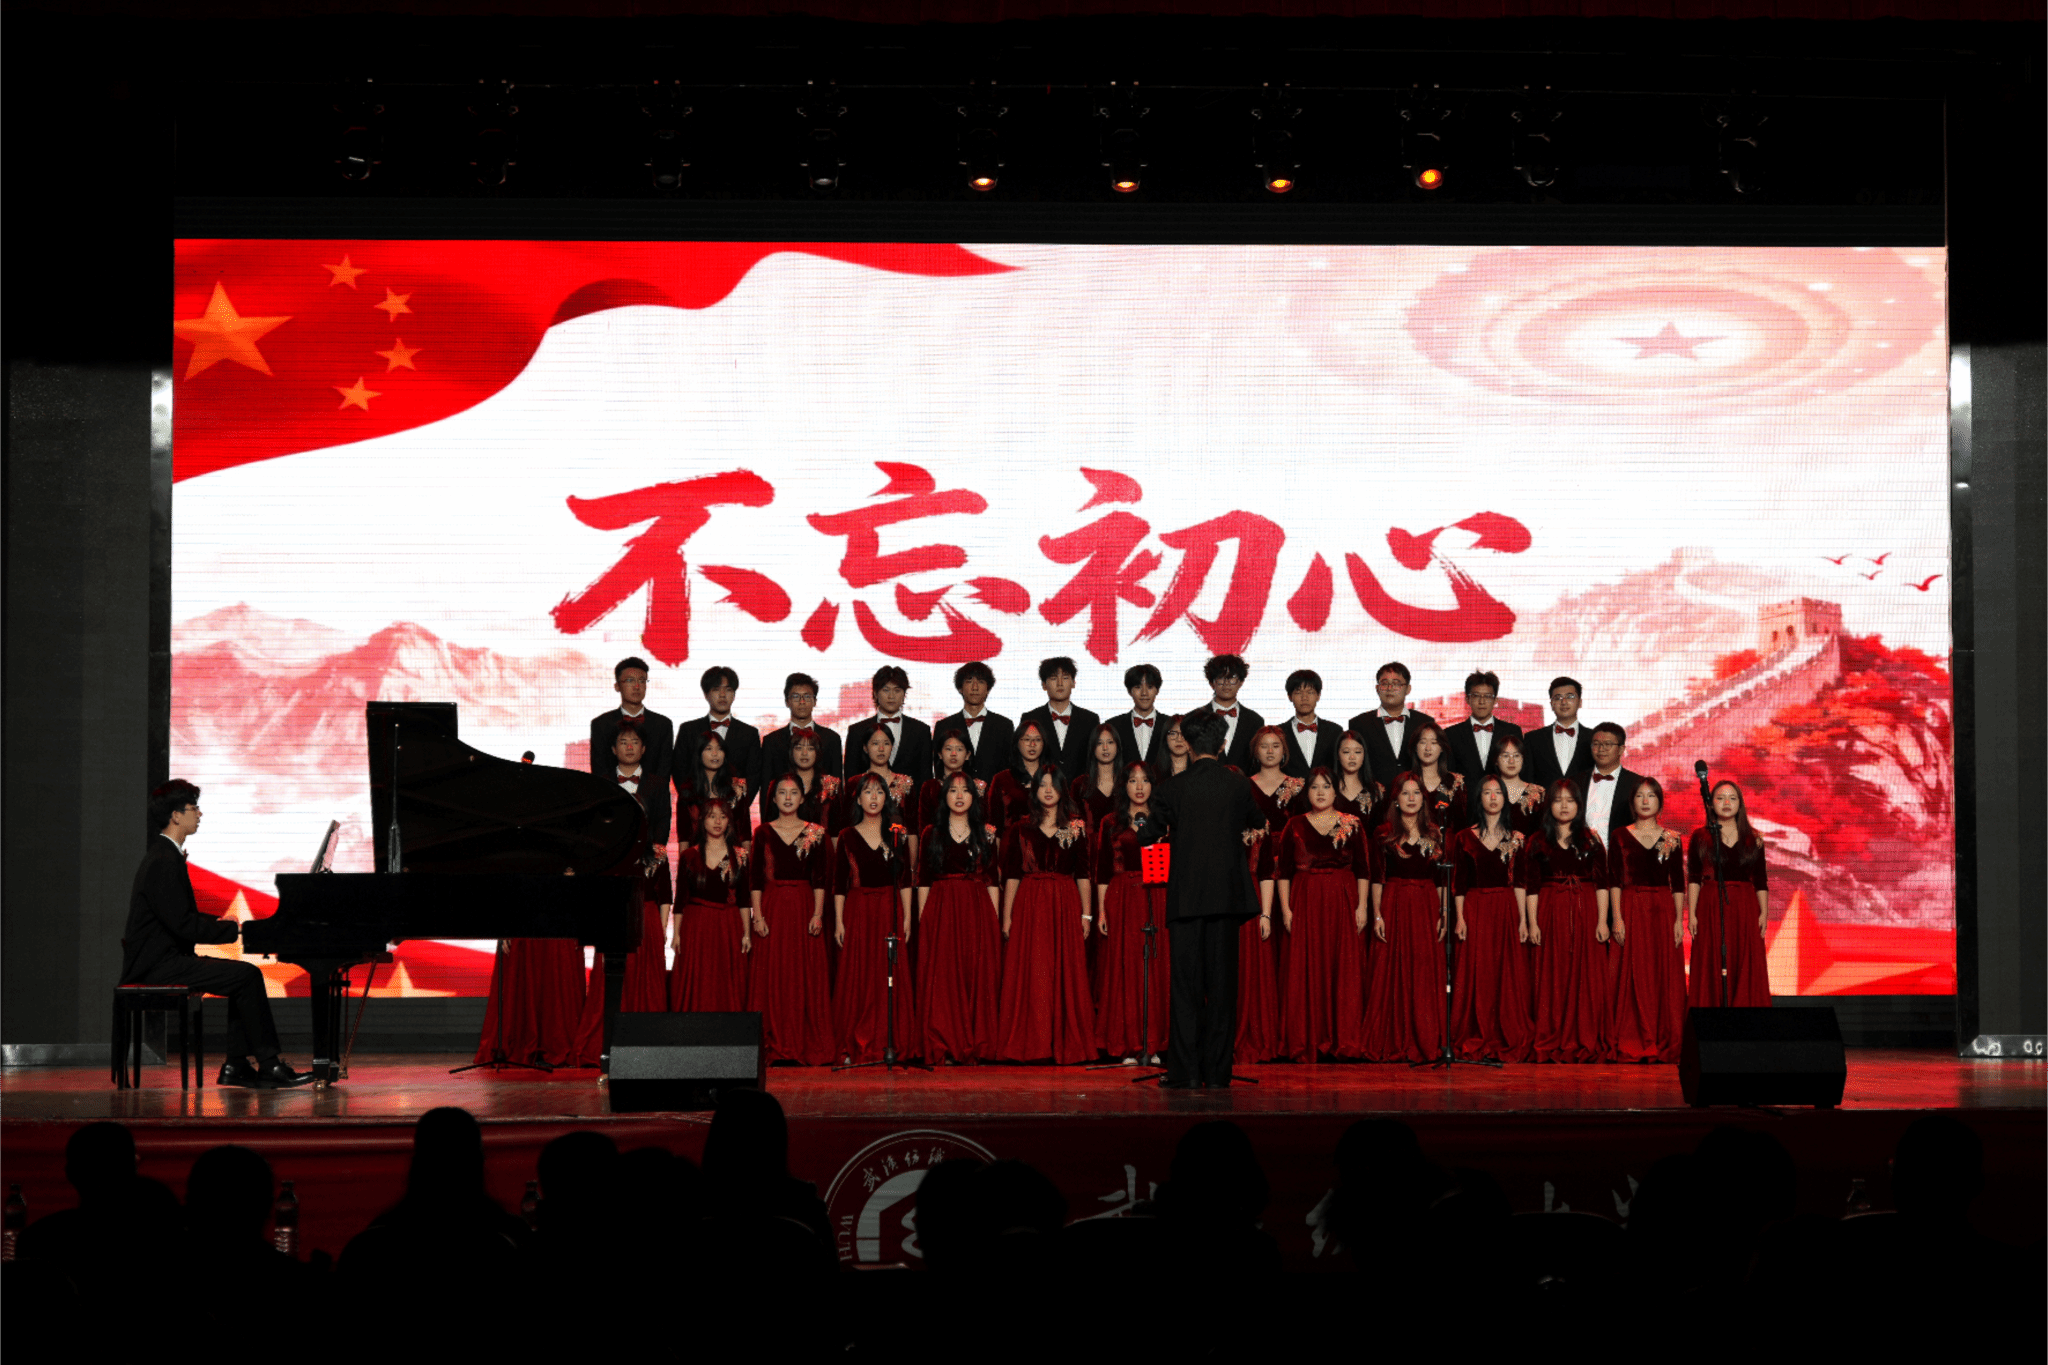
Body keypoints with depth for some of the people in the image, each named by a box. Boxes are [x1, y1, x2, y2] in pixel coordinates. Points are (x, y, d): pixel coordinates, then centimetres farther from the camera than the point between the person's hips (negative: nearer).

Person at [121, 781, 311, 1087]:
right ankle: (268, 1065, -14)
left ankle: (237, 1065, 4)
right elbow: (182, 924, -22)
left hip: (166, 957, 11)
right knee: (246, 975, -17)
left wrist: (223, 924, 10)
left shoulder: (166, 856, 17)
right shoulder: (163, 863, -17)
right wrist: (232, 929, -13)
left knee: (244, 976, 9)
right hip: (158, 964, -11)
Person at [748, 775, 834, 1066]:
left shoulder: (814, 833, 7)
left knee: (806, 974, -3)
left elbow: (820, 878, 4)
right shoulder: (764, 833, 6)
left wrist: (818, 914, -6)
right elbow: (756, 877, 3)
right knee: (771, 974, -3)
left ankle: (807, 1047, 1)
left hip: (803, 906, 0)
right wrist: (758, 915, -5)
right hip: (772, 907, 0)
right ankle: (774, 1046, 1)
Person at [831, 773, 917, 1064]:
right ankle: (856, 1047, -1)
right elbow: (839, 884, 6)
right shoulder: (848, 837, 6)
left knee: (891, 977, -3)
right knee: (857, 979, -3)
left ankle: (890, 1045, 1)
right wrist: (839, 921, -1)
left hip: (891, 911, 0)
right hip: (858, 912, 0)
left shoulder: (898, 835, 7)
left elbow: (905, 880, 6)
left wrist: (907, 917, -2)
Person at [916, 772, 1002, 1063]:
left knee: (978, 975, -2)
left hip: (977, 910, 1)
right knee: (942, 978, -5)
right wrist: (922, 918, -1)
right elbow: (923, 881, 7)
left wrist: (995, 918, 1)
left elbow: (992, 881, 8)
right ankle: (945, 1048, -3)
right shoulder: (932, 834, 8)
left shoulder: (985, 834, 10)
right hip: (941, 910, -1)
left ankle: (977, 1047, 1)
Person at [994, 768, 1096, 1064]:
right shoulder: (1021, 828, 6)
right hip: (1029, 906, 0)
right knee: (1029, 974, -3)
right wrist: (1007, 916, -1)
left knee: (1066, 973, -1)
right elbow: (1011, 875, 5)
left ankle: (1066, 1045, 3)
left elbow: (1082, 873, 6)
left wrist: (1086, 913, 0)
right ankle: (1031, 1045, 0)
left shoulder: (1076, 826, 8)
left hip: (1065, 906, 0)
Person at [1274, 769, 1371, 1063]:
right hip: (1305, 903, 0)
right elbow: (1282, 871, 5)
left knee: (1344, 970, -3)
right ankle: (1306, 1043, 1)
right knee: (1306, 972, -3)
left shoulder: (1353, 825, 7)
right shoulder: (1295, 827, 7)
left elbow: (1363, 870, 5)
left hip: (1343, 903, 0)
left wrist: (1362, 906, -3)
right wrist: (1286, 909, -3)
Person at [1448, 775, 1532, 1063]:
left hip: (1507, 910, 1)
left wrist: (1523, 920, -1)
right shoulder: (1465, 838, 5)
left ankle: (1508, 1044, 4)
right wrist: (1460, 918, -6)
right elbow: (1458, 882, 3)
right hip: (1475, 909, -1)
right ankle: (1474, 1043, 2)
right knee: (1475, 977, -3)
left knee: (1509, 977, -1)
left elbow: (1519, 882, 6)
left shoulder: (1515, 839, 9)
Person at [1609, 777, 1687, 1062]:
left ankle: (1665, 1044, 5)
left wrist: (1679, 920, -2)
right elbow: (1614, 880, 0)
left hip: (1663, 910, 2)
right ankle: (1632, 1046, 0)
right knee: (1633, 977, -4)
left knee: (1666, 976, -1)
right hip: (1631, 910, -1)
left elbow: (1678, 883, 6)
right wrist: (1617, 918, -9)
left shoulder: (1672, 839, 8)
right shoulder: (1620, 837, 5)